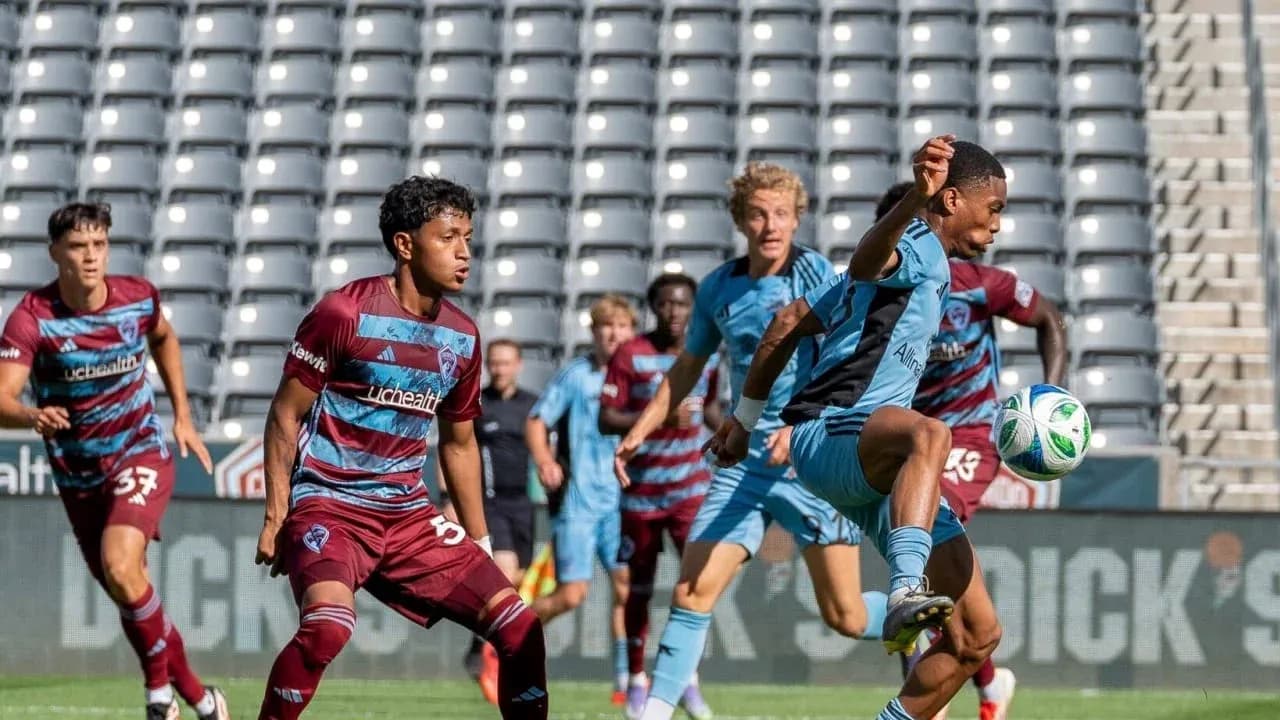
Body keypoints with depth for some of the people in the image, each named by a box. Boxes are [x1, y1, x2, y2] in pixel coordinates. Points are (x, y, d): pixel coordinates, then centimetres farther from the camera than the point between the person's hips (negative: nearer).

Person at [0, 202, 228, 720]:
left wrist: (183, 415, 13)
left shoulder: (138, 298, -10)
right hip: (78, 477, 1)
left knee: (120, 567, -26)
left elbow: (164, 338, 16)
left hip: (141, 456, -1)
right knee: (131, 598, 10)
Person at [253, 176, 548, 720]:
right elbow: (285, 415, -5)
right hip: (328, 505, -6)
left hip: (408, 513, 6)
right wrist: (276, 517, -9)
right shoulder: (345, 313, -11)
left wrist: (480, 544, 21)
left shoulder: (462, 338, 7)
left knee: (520, 628, -3)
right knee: (327, 627, -34)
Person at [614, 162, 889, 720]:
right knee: (691, 592, -10)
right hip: (744, 463, 4)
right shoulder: (718, 288, 7)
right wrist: (639, 432, 16)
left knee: (845, 617, 0)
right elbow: (687, 369, 22)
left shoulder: (813, 272, -7)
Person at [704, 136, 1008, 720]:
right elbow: (867, 260, -32)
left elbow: (789, 323, 30)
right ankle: (905, 596, -64)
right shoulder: (920, 247, -3)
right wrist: (916, 201, -52)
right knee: (928, 434, -45)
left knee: (976, 635, 3)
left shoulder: (919, 259, 25)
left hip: (877, 470, 10)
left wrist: (746, 417, 36)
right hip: (828, 435, -10)